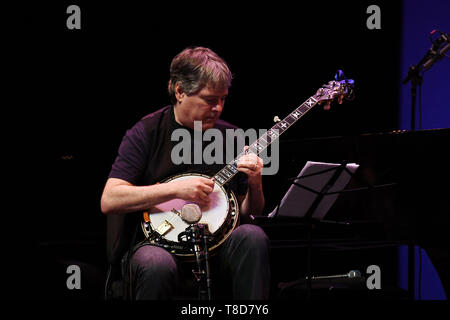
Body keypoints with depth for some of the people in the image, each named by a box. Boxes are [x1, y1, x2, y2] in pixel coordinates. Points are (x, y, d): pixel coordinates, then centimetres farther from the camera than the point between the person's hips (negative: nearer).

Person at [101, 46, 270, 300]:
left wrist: (255, 184, -9)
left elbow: (250, 212, 14)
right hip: (156, 239, -4)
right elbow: (109, 201, -13)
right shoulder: (147, 133, -2)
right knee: (158, 266, -38)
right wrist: (175, 189, -19)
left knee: (253, 237, -28)